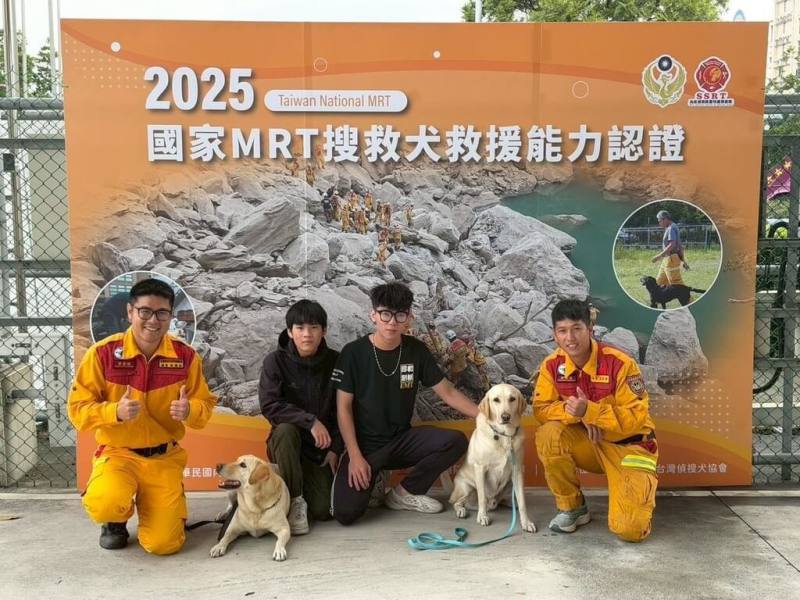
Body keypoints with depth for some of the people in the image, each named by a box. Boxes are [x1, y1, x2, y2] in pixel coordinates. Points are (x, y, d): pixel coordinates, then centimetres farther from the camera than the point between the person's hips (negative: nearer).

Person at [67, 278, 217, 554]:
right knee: (104, 505, -33)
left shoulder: (185, 356, -5)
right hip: (117, 453, -1)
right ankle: (116, 520, 8)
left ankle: (157, 507, 28)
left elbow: (205, 406, 1)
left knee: (163, 543, -9)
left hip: (164, 458, 1)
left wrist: (189, 410, -22)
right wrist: (115, 411, -27)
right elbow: (77, 409, -8)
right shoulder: (103, 352, -11)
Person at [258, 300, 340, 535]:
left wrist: (335, 449, -7)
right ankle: (295, 500, -17)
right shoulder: (276, 361, -10)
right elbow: (269, 405, -20)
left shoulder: (335, 362, -5)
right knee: (285, 430, -36)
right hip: (286, 444, -1)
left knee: (323, 511, -14)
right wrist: (310, 421, -28)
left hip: (321, 447, 1)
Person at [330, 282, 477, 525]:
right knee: (345, 512, -24)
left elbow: (448, 393, 2)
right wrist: (355, 456, -16)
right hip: (364, 444, -3)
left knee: (456, 441, -22)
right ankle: (372, 481, 11)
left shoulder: (416, 350, -2)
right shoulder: (353, 353, -11)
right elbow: (343, 408, -9)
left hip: (402, 440, 4)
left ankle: (404, 493, -2)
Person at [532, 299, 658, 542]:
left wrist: (589, 411, -36)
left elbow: (635, 419, -22)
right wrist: (570, 410, -29)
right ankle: (572, 508, -6)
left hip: (627, 445, -4)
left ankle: (636, 495, 19)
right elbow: (541, 408, -9)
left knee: (629, 529, -20)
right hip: (587, 443, 4)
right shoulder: (552, 365, -9)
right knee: (549, 435, -28)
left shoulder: (620, 363, -23)